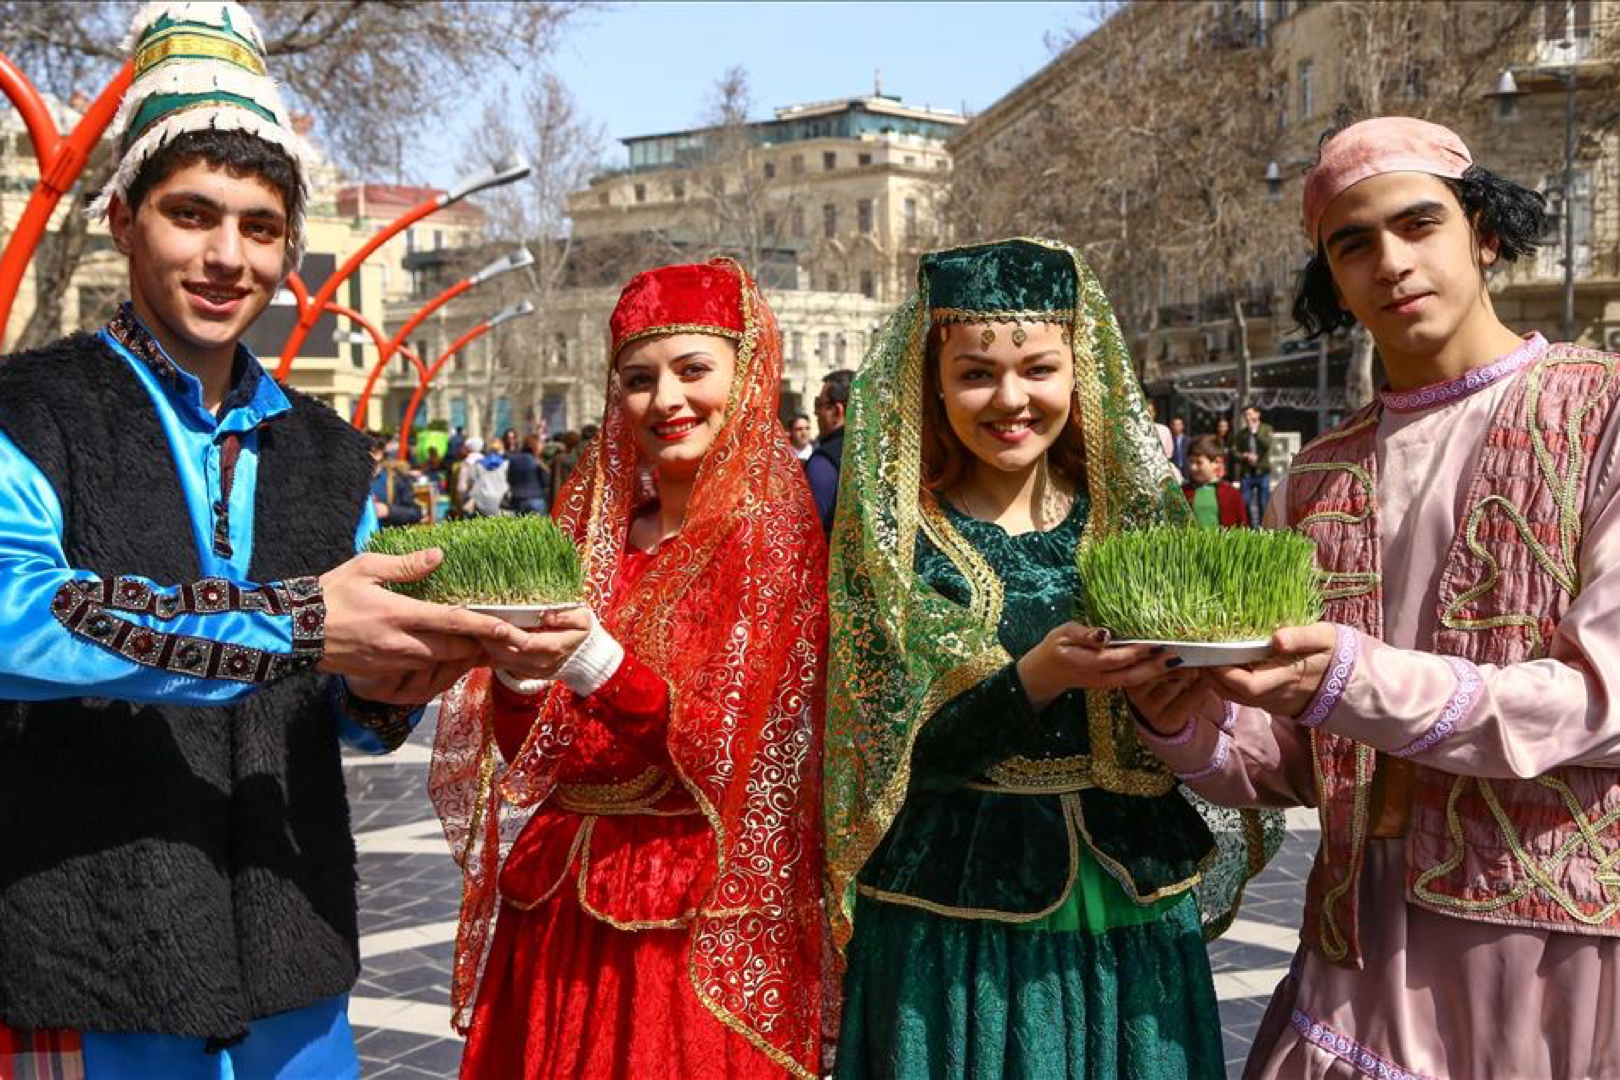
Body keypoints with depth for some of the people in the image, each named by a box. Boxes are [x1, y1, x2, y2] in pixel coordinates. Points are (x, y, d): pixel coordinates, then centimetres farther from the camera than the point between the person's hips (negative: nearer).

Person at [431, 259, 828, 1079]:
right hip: (556, 900, 5)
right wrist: (515, 678, -16)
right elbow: (522, 755, 5)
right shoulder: (590, 526, 6)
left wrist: (596, 663, -30)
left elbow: (735, 756, -17)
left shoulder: (774, 537, -8)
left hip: (701, 923, -5)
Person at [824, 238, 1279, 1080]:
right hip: (951, 938, -2)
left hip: (1134, 922, 3)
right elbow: (891, 756, -12)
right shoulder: (893, 537, -5)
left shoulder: (1143, 512, 3)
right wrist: (1035, 681, -26)